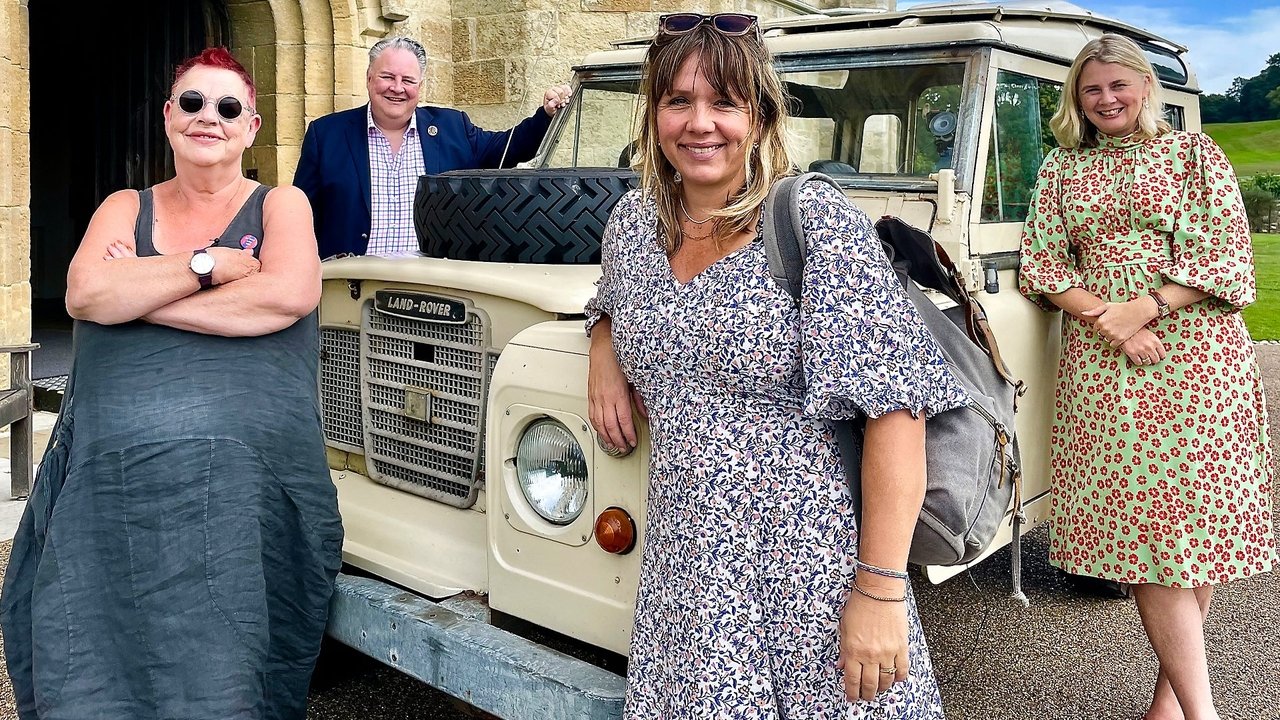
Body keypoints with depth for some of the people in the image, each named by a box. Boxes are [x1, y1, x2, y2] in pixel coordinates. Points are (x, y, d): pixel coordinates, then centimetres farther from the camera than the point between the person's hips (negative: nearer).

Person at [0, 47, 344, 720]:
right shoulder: (124, 208, 18)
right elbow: (84, 295, -2)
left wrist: (138, 293, -5)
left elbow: (289, 295, -11)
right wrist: (211, 264, -7)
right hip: (111, 478, 3)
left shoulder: (280, 204, 11)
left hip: (243, 477, -2)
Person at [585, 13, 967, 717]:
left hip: (812, 572, -4)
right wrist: (604, 352, 4)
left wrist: (880, 591, -20)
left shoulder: (818, 223, -13)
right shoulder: (633, 220, 4)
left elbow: (895, 404, -17)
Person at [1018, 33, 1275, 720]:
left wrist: (1141, 308, -15)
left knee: (1192, 516, 2)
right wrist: (1107, 321, -10)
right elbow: (1041, 264, 5)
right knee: (1138, 520, -5)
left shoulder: (1194, 153, 6)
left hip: (1196, 353, -1)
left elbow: (1222, 253, -3)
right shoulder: (1060, 168, 12)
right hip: (1099, 362, 1)